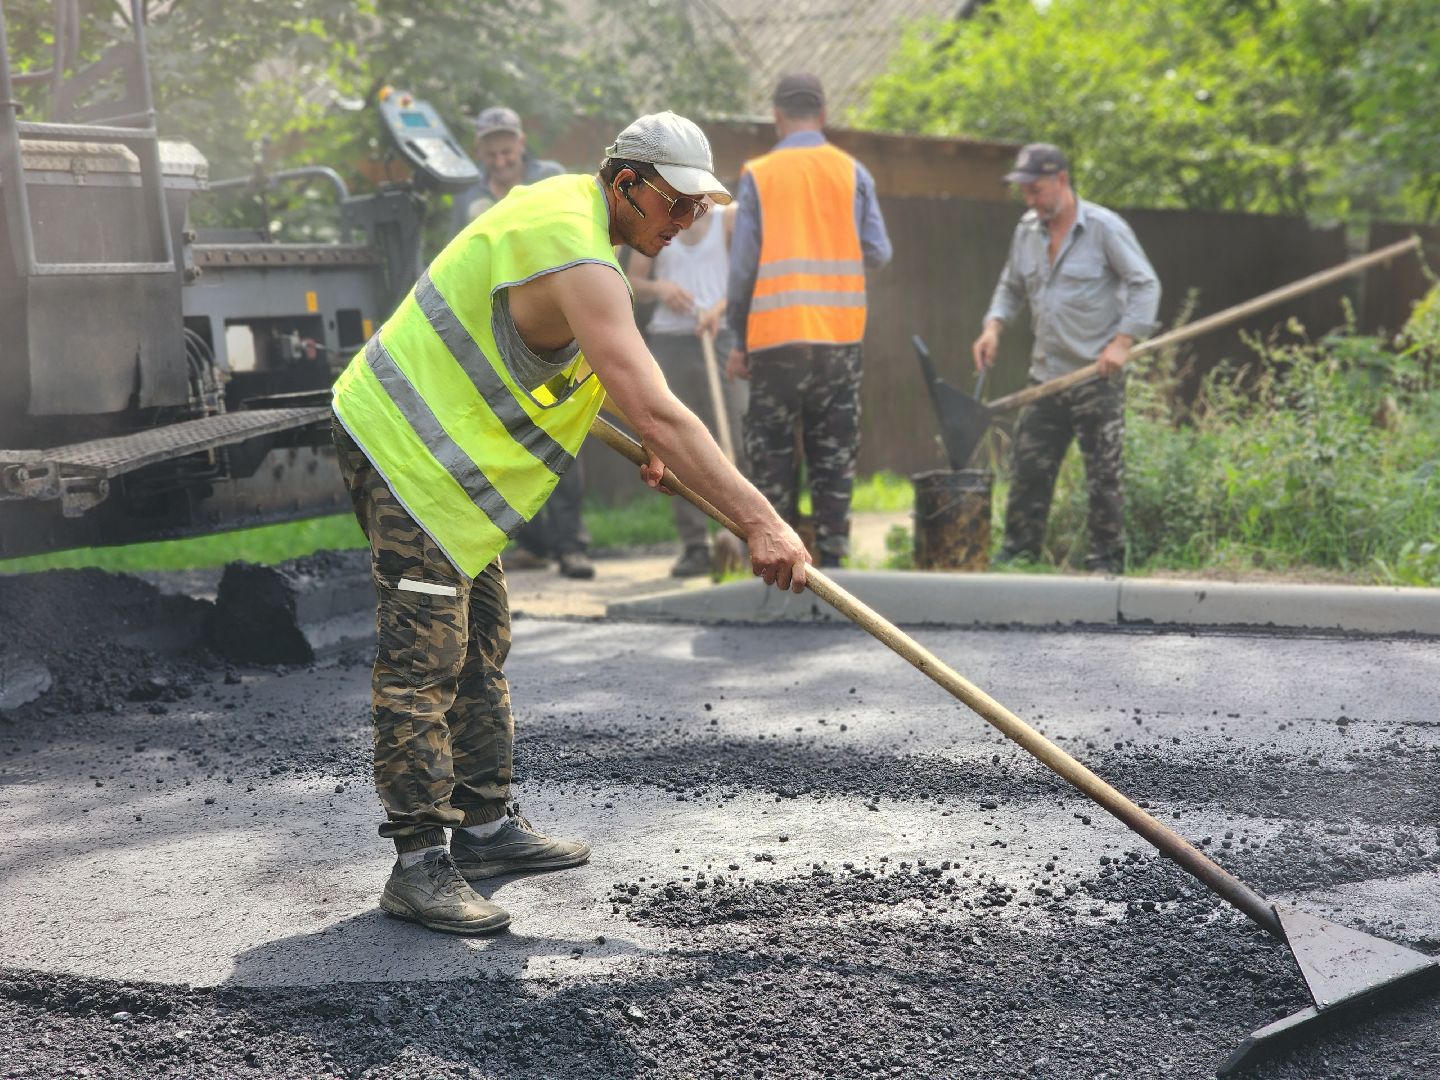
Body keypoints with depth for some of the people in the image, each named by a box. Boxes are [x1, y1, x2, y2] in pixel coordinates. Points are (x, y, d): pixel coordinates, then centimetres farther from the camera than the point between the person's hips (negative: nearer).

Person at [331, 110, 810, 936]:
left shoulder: (568, 203, 7)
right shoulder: (579, 264, -26)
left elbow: (598, 347, 27)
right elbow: (659, 414, -34)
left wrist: (647, 435, 25)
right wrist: (761, 521, -35)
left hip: (444, 449, 11)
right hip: (404, 449, -11)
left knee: (480, 648, 15)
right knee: (425, 659, -10)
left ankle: (487, 827, 23)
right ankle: (420, 862, -7)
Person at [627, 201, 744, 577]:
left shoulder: (727, 219, 7)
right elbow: (632, 282, 15)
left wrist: (719, 308, -18)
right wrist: (658, 288, -6)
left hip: (719, 336, -3)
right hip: (667, 339, 3)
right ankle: (694, 545, 4)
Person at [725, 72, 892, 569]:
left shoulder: (757, 175, 0)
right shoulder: (851, 172, 4)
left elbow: (742, 264, -2)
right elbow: (878, 252, 1)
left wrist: (739, 340, 6)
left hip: (777, 336, -2)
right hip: (840, 334, 2)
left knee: (771, 452, 7)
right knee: (834, 454, 9)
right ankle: (832, 557, 7)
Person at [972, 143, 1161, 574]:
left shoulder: (1104, 227, -7)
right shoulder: (1026, 231, 11)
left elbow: (1145, 285, -6)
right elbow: (1011, 288, 23)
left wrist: (1123, 341, -15)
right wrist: (994, 325, 3)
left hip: (1097, 377, -5)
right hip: (1045, 375, 6)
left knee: (1105, 473, -1)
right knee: (1029, 469, 5)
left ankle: (1107, 559, 7)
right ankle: (1018, 553, 13)